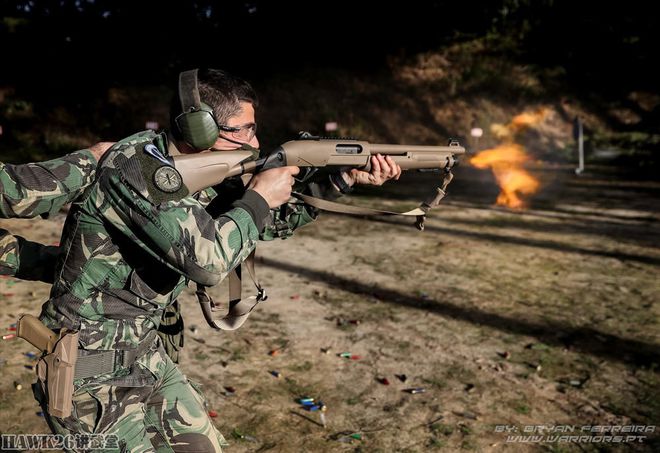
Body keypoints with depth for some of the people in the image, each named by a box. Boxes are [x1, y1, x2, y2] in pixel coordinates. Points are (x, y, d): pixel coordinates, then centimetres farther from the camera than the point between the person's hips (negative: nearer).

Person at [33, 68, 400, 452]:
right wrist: (259, 198, -18)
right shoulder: (136, 166, -25)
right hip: (92, 373, -8)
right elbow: (207, 259, -33)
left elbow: (270, 221, 10)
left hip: (146, 353, 8)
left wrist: (344, 180, 3)